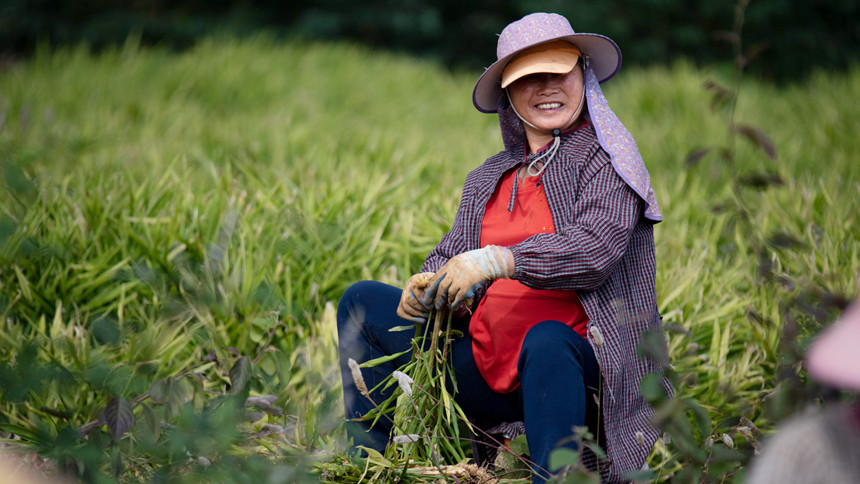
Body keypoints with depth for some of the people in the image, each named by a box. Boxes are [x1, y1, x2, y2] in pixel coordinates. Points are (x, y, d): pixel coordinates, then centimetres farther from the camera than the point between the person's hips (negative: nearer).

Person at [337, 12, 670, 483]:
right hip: (488, 370, 6)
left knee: (547, 339, -41)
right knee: (363, 301, 5)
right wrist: (427, 286, -13)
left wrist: (498, 260, -28)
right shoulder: (487, 179, 16)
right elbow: (450, 257, 11)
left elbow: (597, 246, -19)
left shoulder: (604, 158, -3)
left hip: (569, 364, -6)